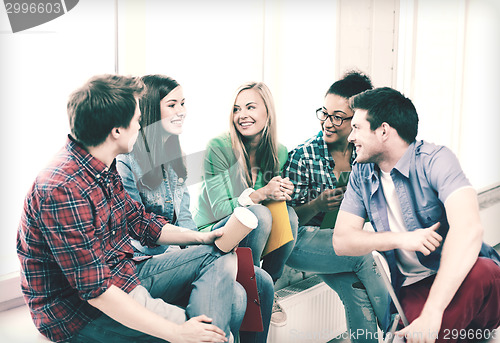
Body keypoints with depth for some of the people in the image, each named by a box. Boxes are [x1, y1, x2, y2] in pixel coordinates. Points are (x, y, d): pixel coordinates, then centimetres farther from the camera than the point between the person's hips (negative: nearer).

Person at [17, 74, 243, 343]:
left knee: (221, 258, 4)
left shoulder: (104, 169, 4)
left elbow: (137, 220, 20)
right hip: (80, 315, -10)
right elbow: (96, 290, -29)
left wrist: (201, 237, 12)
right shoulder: (63, 190, -28)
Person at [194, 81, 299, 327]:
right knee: (258, 214, -32)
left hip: (255, 234, 5)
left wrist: (283, 192, -19)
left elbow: (277, 194, 6)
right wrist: (261, 194, -33)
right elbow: (219, 208, -18)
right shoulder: (218, 148, -16)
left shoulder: (279, 153, -2)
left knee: (288, 214, -25)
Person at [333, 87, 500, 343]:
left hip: (462, 276, -3)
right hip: (413, 287, 3)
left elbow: (469, 228, -28)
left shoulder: (435, 160, -12)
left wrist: (431, 314, -36)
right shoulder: (361, 174, 6)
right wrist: (401, 239, -17)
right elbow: (341, 241, 2)